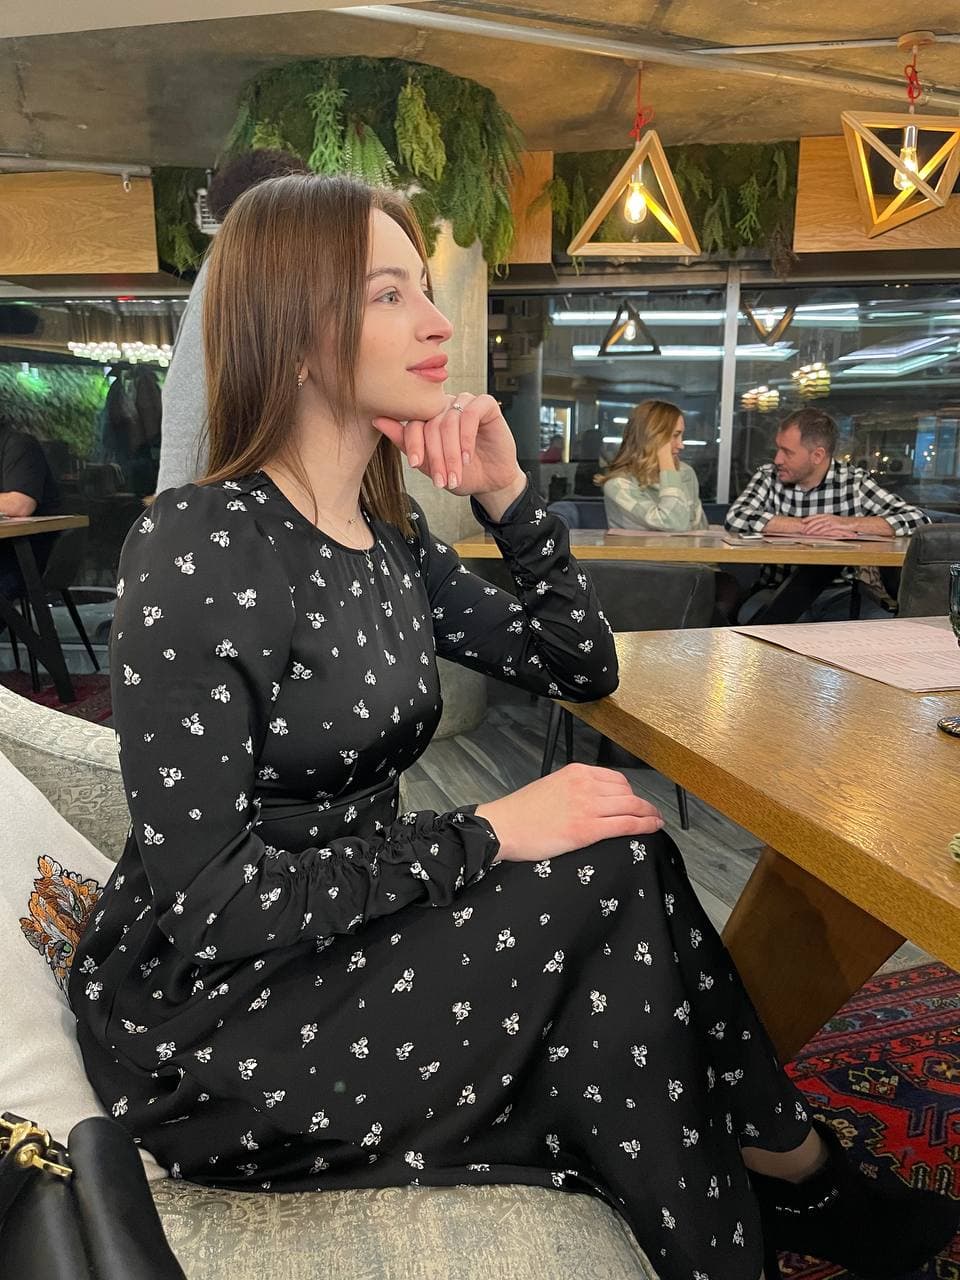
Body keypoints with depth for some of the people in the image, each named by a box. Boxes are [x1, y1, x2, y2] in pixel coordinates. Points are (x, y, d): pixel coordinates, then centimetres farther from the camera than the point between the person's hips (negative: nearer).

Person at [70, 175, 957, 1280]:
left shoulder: (389, 541, 2)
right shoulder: (194, 551, -21)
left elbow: (583, 669, 6)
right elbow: (202, 900, -23)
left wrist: (508, 495, -7)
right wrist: (486, 835, -24)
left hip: (341, 935, 7)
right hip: (198, 1023, -6)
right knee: (615, 874, -19)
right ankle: (792, 1171, 8)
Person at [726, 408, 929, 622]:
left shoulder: (855, 481, 2)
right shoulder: (768, 476, 3)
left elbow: (919, 519, -6)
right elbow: (736, 517, -16)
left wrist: (848, 523, -18)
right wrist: (807, 526, -19)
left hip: (843, 593, 0)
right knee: (751, 616, -32)